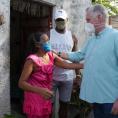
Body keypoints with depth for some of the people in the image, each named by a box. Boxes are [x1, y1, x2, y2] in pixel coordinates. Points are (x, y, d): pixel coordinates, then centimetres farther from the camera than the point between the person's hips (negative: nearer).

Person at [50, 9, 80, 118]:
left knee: (64, 103, 13)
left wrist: (78, 74, 6)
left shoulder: (72, 37, 6)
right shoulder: (48, 35, -4)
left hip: (67, 77, 3)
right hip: (51, 76, -2)